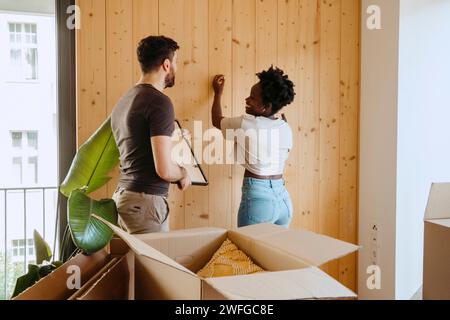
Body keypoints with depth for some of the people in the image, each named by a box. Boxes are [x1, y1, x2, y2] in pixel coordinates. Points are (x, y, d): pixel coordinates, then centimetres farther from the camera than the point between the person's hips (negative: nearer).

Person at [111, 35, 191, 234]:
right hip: (146, 201, -9)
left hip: (122, 195, 9)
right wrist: (183, 174, 0)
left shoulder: (123, 101, 12)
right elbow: (165, 170, -21)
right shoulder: (159, 102, -15)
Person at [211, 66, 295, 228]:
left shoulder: (245, 124, -11)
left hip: (258, 198, -6)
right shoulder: (285, 128, 4)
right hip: (283, 198, 6)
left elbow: (217, 121, 9)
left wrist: (218, 93, 24)